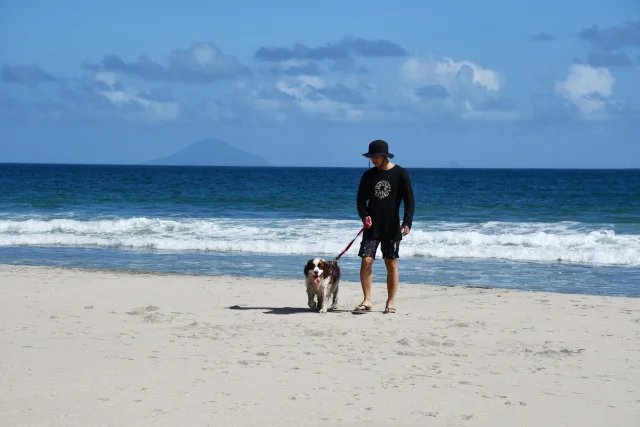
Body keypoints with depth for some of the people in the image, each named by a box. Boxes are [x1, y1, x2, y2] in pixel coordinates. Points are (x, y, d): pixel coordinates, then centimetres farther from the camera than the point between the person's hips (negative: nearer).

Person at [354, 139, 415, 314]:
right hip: (372, 227, 2)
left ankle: (391, 302, 9)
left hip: (392, 227, -2)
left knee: (391, 264, 2)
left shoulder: (400, 174, -3)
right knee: (366, 261, -8)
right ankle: (367, 300, -2)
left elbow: (409, 200, -3)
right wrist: (364, 216, -10)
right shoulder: (368, 175, 6)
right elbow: (361, 200, 10)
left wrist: (407, 222, -14)